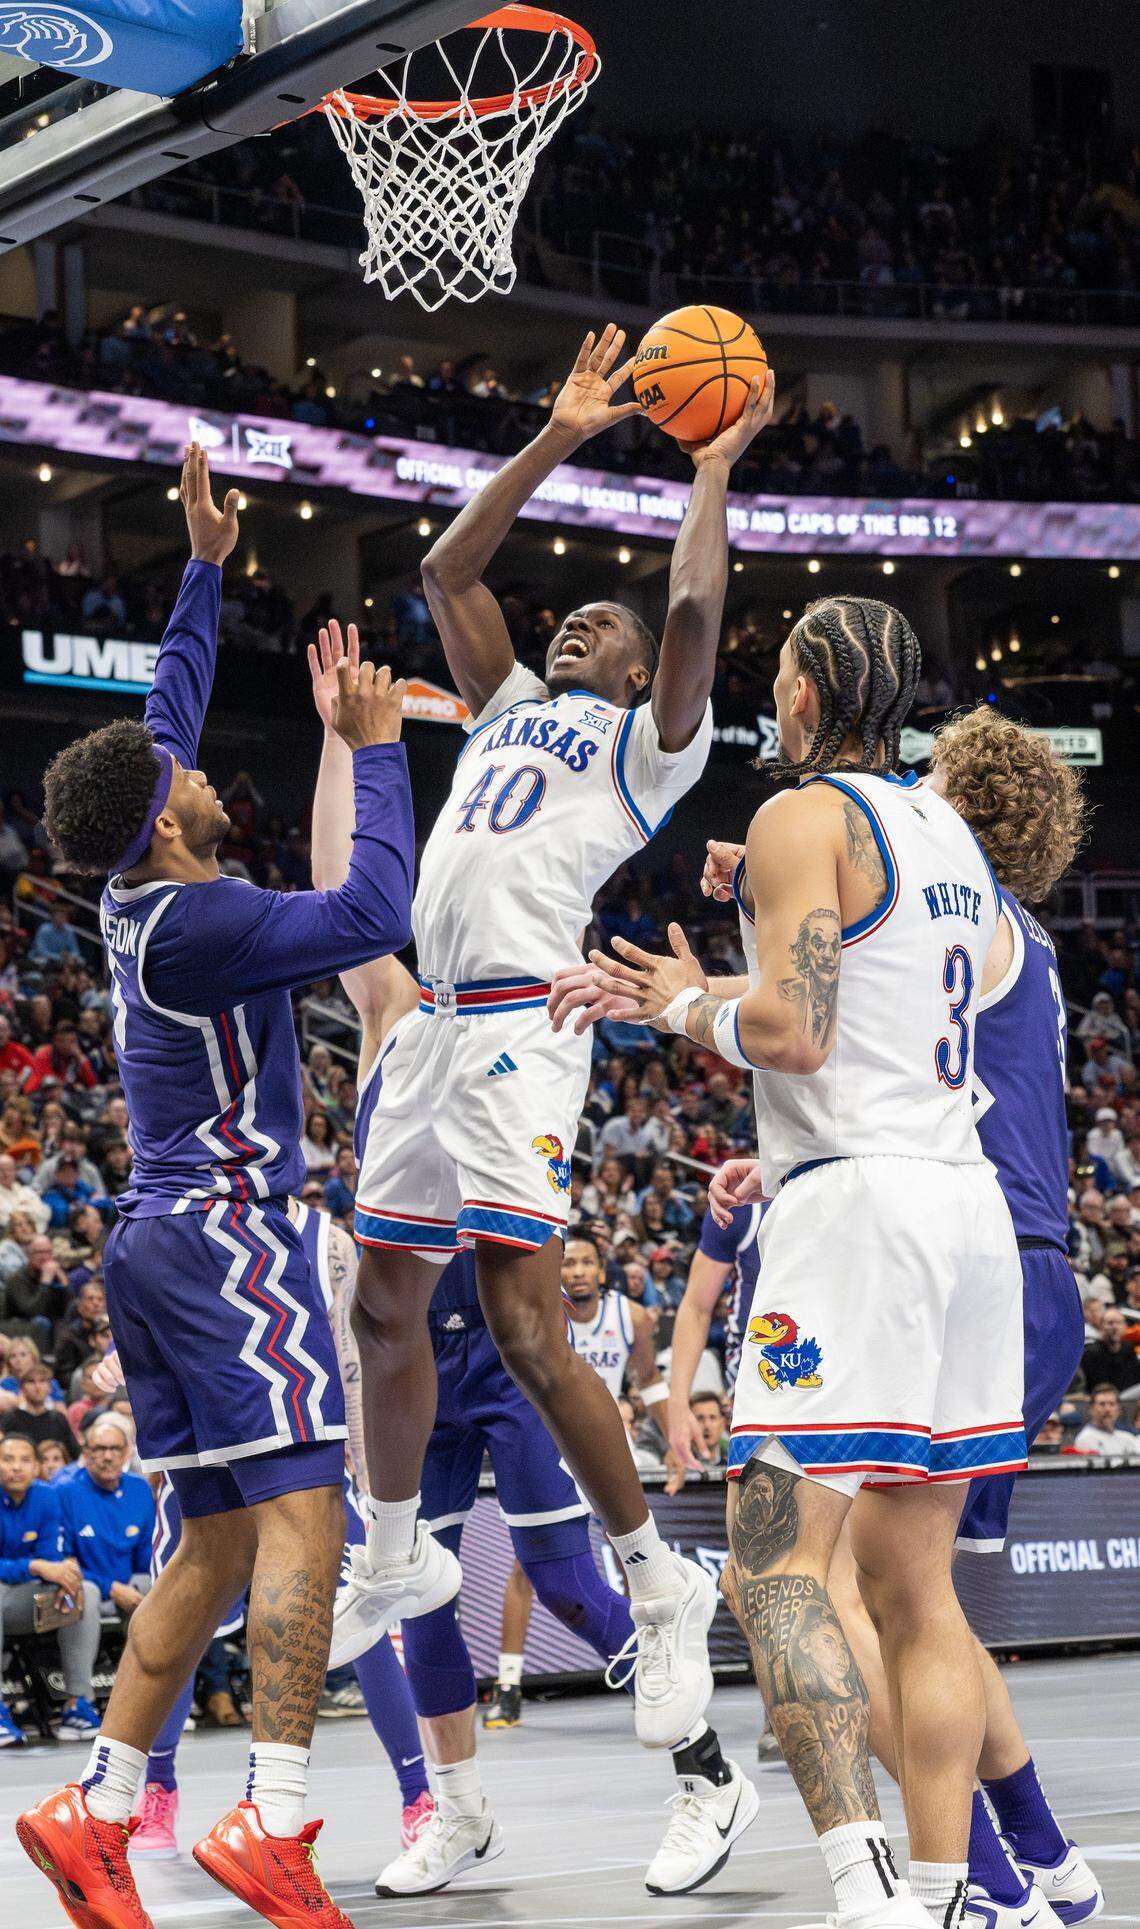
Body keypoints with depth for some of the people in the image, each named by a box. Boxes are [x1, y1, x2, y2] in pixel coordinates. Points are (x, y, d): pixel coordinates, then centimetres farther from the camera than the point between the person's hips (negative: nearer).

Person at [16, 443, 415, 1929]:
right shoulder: (198, 922, -15)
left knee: (219, 1543, 10)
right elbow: (375, 914, -19)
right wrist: (373, 751, -10)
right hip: (224, 1235, -10)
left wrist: (205, 567, 28)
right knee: (302, 1520, -16)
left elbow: (162, 718, 25)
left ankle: (97, 1808, 8)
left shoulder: (134, 897, 12)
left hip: (159, 1239, 10)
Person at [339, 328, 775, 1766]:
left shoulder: (653, 737, 6)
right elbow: (446, 571, 21)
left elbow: (693, 614, -11)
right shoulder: (509, 702, 25)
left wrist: (711, 474, 1)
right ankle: (391, 1564, 31)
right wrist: (556, 443, 18)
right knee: (385, 1307, 14)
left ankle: (661, 1587, -5)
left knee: (522, 1331, -15)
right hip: (427, 1025, 8)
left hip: (518, 1027, -8)